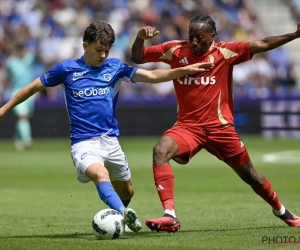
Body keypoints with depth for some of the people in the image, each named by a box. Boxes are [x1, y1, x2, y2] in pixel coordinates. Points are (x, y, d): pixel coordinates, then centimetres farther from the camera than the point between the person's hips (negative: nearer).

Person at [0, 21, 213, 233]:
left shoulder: (114, 67, 3)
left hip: (110, 140, 4)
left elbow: (152, 76, -4)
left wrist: (185, 70, -16)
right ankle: (123, 215, -51)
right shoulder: (67, 69, -2)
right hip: (84, 143, -4)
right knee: (101, 174, -33)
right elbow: (33, 87, 9)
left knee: (126, 191, 16)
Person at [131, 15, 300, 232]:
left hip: (220, 128, -1)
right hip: (187, 127, 1)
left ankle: (280, 210, 40)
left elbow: (263, 45, -11)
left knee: (249, 175, 11)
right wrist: (140, 38, -15)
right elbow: (138, 58, 5)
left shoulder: (225, 53, -7)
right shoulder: (175, 50, -1)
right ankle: (170, 216, -33)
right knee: (160, 151, -29)